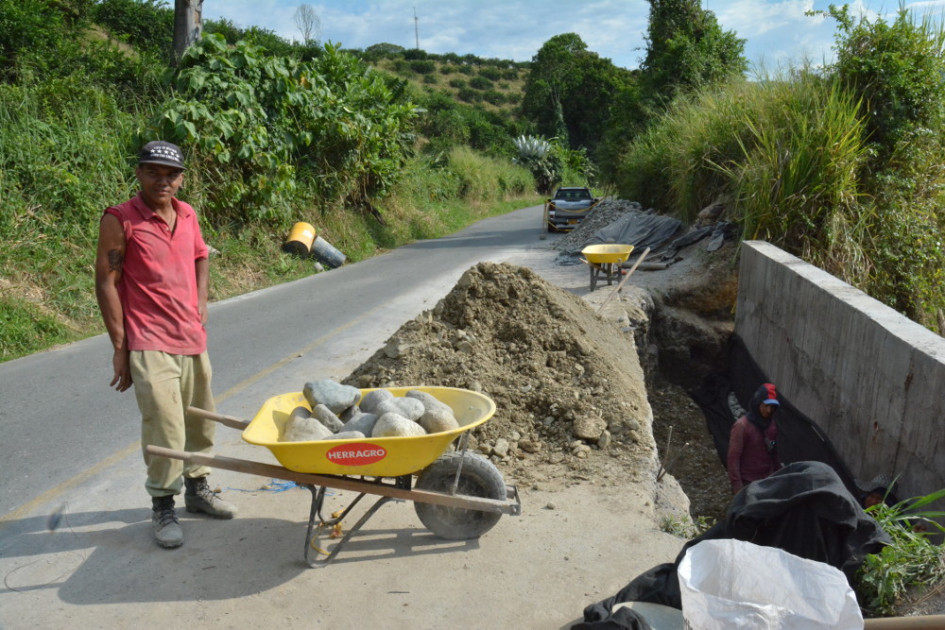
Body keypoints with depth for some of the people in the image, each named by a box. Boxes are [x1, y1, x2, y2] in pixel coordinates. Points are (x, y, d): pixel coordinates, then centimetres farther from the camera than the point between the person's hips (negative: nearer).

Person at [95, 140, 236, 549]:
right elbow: (106, 282, -10)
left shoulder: (187, 214, 7)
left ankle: (197, 489, 34)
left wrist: (201, 306, 10)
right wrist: (120, 348, -12)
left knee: (200, 422, 15)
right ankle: (162, 507, 10)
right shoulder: (119, 219, -10)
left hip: (193, 339, 6)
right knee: (165, 428, -9)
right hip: (150, 345, -6)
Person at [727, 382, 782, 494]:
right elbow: (733, 458, -17)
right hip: (748, 484, -6)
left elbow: (774, 453, 15)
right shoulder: (742, 426, -17)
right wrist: (737, 486, -18)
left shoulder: (772, 424, 5)